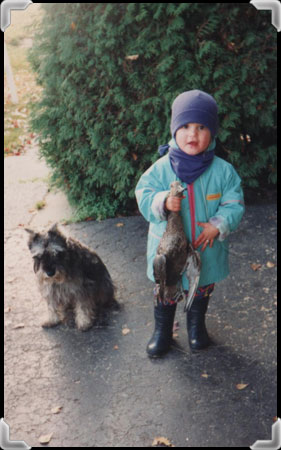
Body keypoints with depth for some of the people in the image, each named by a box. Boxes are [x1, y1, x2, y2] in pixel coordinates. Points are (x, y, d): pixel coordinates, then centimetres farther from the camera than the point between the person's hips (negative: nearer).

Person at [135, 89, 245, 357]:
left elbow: (234, 204, -8)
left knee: (202, 291, 23)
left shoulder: (223, 171, -12)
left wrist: (218, 226, -24)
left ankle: (197, 327, 50)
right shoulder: (161, 168, -13)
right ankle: (162, 332, 40)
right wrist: (163, 202, -33)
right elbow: (143, 197, -12)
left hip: (207, 251, 1)